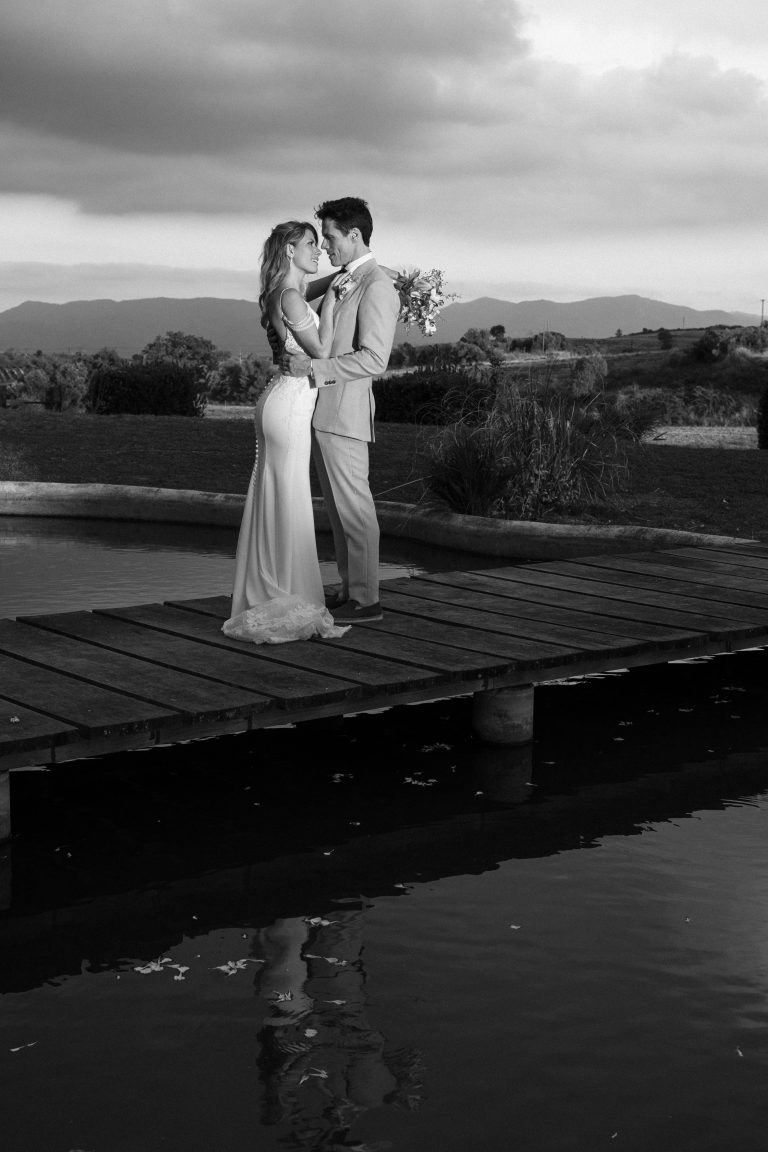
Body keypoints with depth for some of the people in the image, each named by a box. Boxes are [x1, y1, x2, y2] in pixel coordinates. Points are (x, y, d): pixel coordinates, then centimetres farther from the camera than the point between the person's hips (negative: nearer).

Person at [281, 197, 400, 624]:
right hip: (323, 409, 9)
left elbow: (374, 359, -22)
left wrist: (313, 367, -21)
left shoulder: (377, 286, -14)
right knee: (338, 504, 14)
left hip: (344, 411, -9)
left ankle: (366, 599, 4)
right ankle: (351, 588, 22)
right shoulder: (340, 281, 15)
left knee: (353, 505, -3)